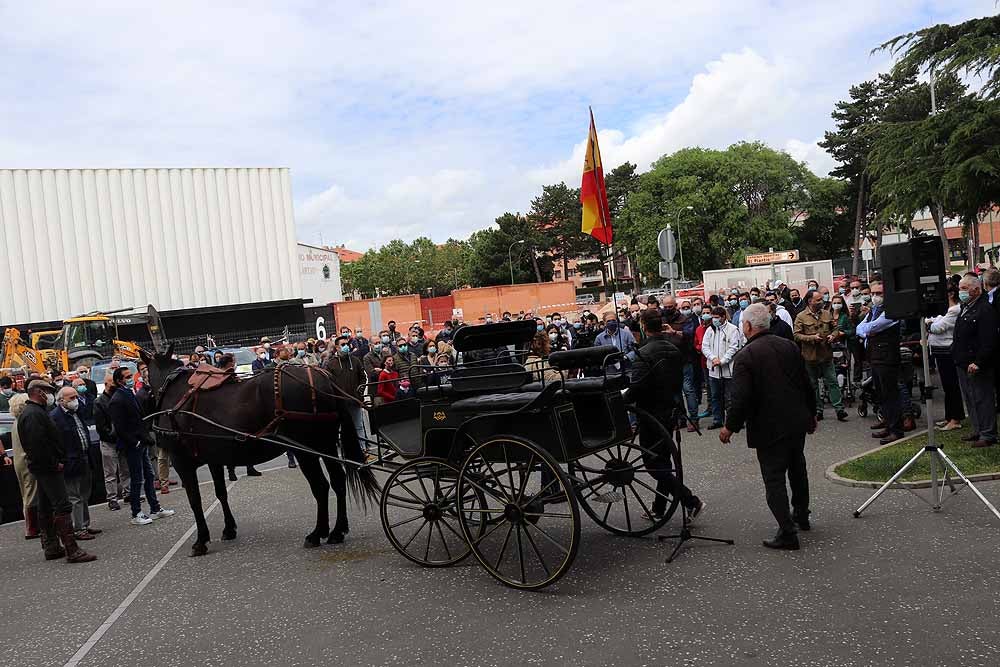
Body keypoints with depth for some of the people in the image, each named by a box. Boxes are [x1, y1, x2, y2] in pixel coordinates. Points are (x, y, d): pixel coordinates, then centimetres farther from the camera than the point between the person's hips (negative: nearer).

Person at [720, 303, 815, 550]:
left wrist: (730, 426, -8)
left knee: (774, 479, 1)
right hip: (798, 422, 7)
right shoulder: (789, 346, 3)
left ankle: (787, 532, 0)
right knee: (797, 469, 25)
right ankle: (801, 515, 41)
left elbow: (740, 397, -21)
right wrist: (811, 414, 22)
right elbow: (806, 384, 10)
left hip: (769, 428, -7)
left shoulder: (745, 356, -17)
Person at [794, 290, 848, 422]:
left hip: (827, 355, 2)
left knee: (832, 382, 0)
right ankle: (818, 410, 19)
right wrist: (812, 338, -19)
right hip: (810, 356, -2)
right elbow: (797, 335, -8)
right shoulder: (801, 317, -4)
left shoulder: (827, 314, 8)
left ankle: (839, 409, 3)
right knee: (813, 385, 8)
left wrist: (833, 335, -6)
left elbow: (836, 329, 15)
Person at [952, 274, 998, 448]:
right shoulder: (965, 309, 16)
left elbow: (988, 341, -21)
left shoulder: (985, 310, -15)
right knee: (970, 400, 16)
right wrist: (956, 354, 16)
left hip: (978, 366, -10)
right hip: (963, 364, 10)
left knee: (983, 399, -3)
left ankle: (988, 435, 4)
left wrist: (978, 362, -24)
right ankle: (978, 431, 26)